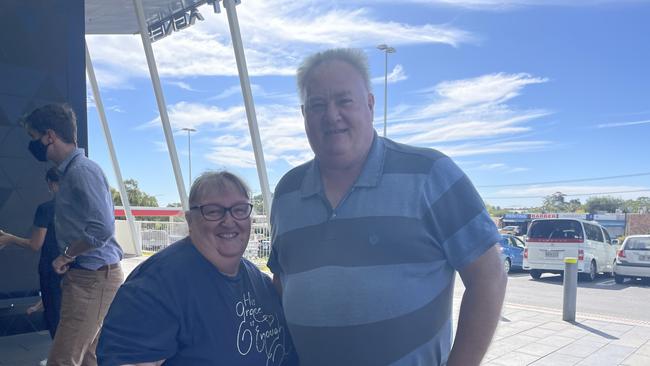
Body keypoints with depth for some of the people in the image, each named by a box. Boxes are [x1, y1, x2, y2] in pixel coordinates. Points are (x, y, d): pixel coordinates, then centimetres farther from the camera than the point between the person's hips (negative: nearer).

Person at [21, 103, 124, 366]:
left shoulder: (82, 170, -17)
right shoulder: (71, 171, 14)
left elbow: (102, 228, -27)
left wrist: (65, 256, -13)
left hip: (93, 278, -10)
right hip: (86, 277, 10)